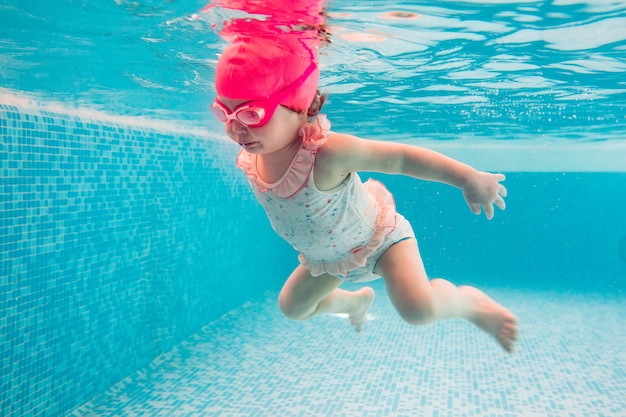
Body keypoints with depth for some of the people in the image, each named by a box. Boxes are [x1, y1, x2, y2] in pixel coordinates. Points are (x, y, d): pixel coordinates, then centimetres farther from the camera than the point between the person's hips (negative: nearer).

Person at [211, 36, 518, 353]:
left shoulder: (327, 153, -41)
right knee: (293, 307, 21)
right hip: (325, 258, 7)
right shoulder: (249, 159, -21)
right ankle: (358, 300, 49)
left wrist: (469, 178, -29)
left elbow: (401, 157, -33)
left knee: (418, 309, -27)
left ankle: (469, 301, 9)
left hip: (379, 238, -7)